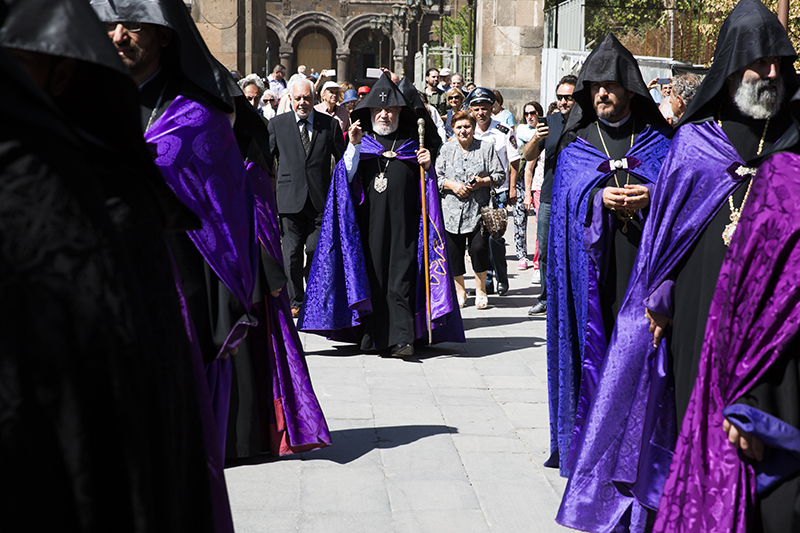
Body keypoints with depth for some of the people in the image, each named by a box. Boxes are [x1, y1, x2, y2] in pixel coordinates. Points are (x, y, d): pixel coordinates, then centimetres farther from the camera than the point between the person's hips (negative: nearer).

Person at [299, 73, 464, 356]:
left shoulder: (412, 144, 12)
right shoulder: (362, 143, 12)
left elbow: (427, 191, 11)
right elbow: (346, 180, -1)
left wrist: (428, 167, -8)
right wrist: (353, 146, -11)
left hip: (403, 226, -1)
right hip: (369, 224, 1)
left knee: (400, 280, -7)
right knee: (371, 277, 0)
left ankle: (401, 338, -12)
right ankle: (372, 336, 7)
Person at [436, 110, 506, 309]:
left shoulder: (486, 148, 8)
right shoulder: (446, 149, 12)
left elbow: (500, 175, 6)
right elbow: (436, 177, 10)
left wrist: (482, 182, -10)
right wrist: (452, 185, -8)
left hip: (478, 210, -2)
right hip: (451, 211, 2)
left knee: (479, 248, -11)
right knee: (453, 251, 2)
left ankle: (480, 290, 8)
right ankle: (459, 291, 20)